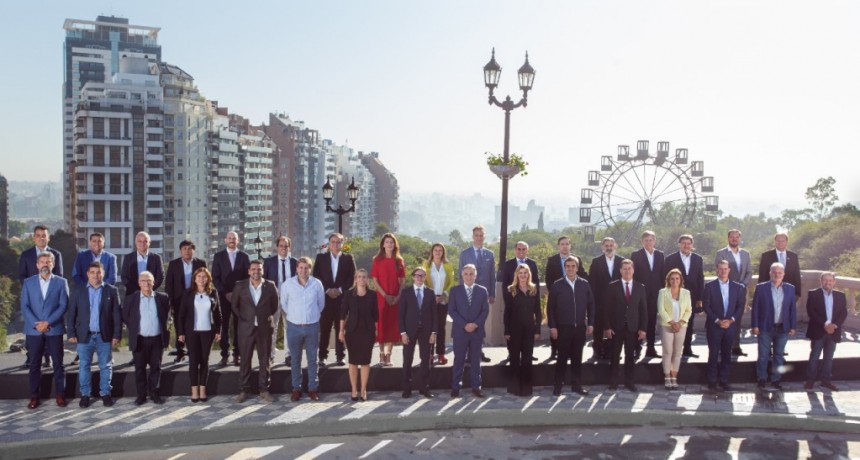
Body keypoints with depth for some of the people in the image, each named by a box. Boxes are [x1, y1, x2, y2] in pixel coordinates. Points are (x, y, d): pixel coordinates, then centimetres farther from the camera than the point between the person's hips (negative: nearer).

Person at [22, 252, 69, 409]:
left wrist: (48, 322, -14)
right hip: (33, 330, 1)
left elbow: (64, 305, -4)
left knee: (58, 363, 4)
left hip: (54, 330, -1)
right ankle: (34, 396, 14)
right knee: (35, 364, 7)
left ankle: (60, 395, 13)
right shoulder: (28, 282, 7)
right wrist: (36, 324, -12)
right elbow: (24, 306, 1)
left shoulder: (61, 282, 3)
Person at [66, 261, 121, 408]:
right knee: (84, 367, 8)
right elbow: (71, 314, 4)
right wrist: (71, 333, -4)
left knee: (106, 367, 7)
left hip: (105, 336, -1)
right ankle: (85, 394, 18)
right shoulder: (78, 292, 4)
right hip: (84, 336, 1)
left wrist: (117, 334, -5)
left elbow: (117, 314, 0)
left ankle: (105, 393, 17)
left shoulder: (112, 291, 1)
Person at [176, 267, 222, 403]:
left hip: (208, 331, 1)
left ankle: (203, 390, 13)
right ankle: (194, 390, 8)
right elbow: (181, 313, -1)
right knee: (193, 361, 1)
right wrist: (181, 332, -6)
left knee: (204, 361, 6)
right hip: (191, 331, -1)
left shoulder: (213, 292, 1)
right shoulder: (188, 293, -2)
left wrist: (218, 330, 2)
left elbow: (217, 313, 5)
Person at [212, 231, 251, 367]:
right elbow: (215, 278, 1)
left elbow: (248, 276, 5)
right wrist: (225, 293, -9)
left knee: (238, 326, 1)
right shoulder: (218, 256, 6)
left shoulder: (244, 256, 7)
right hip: (224, 296, 0)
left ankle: (237, 354, 6)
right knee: (224, 326, -2)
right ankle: (224, 355, 3)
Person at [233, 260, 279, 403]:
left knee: (265, 360, 6)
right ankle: (243, 390, 13)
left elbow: (275, 305, 10)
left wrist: (271, 317, 3)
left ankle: (264, 390, 14)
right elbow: (234, 305, 10)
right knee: (244, 360, 5)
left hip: (264, 328, 0)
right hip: (246, 328, 0)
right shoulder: (240, 286, 1)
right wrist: (242, 318, 5)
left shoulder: (270, 286, 0)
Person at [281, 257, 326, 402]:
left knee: (312, 360, 9)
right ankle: (296, 388, 20)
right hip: (294, 327, 0)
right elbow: (284, 304, 6)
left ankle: (313, 388, 19)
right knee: (295, 360, 9)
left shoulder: (317, 284, -7)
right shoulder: (287, 284, -8)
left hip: (312, 326, 0)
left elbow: (321, 304, 8)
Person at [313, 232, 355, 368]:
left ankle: (340, 356, 8)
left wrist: (340, 290, -9)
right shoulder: (321, 257, 9)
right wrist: (327, 290, -9)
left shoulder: (348, 258, 8)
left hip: (342, 297, 0)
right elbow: (316, 276, 2)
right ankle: (322, 356, 5)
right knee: (324, 328, 0)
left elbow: (352, 277, 2)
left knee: (341, 328, 2)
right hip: (325, 297, 0)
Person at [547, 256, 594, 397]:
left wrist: (590, 323, 2)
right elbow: (550, 307, -1)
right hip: (563, 327, -2)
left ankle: (577, 385, 17)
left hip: (580, 327, 2)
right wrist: (552, 326, -7)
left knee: (577, 358, 8)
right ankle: (557, 386, 9)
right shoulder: (557, 285, 0)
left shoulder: (584, 284, 6)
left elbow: (591, 305, 9)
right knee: (562, 357, 1)